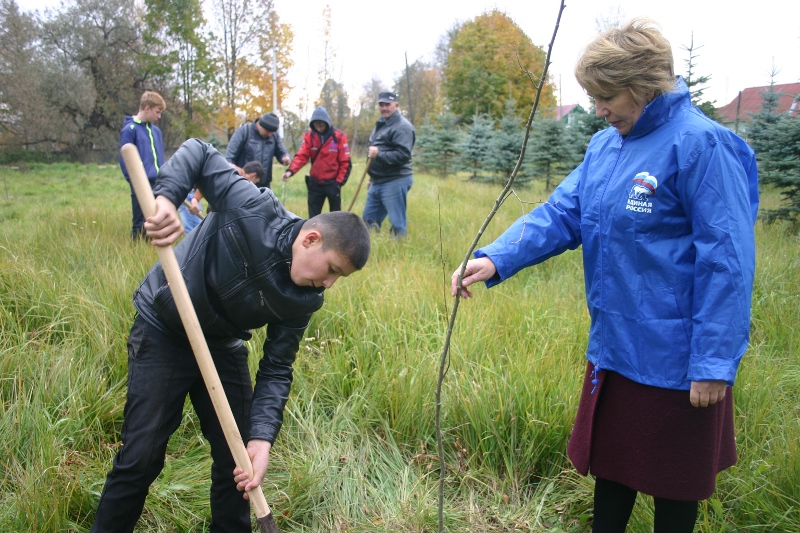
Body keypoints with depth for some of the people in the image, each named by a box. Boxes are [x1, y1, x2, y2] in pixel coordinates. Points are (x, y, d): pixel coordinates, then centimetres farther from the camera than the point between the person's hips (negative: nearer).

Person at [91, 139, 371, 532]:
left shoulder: (304, 301, -14)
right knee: (141, 456, -2)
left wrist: (262, 437, -23)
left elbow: (276, 369, -10)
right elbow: (200, 153, -18)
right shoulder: (253, 211, -28)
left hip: (223, 347, 5)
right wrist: (166, 197, -36)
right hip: (163, 333, -4)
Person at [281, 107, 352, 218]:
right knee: (313, 217, 6)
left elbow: (345, 162, -7)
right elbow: (301, 156, -11)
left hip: (332, 183, -2)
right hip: (315, 183, 2)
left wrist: (339, 181, -9)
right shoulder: (309, 136, -2)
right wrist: (290, 171, -27)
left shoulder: (339, 136, -9)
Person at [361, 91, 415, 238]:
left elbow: (403, 155, -23)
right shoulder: (380, 124, 20)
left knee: (397, 223, -5)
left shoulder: (402, 127, -12)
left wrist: (379, 154, -29)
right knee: (368, 220, 14)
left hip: (395, 182, -10)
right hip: (377, 182, 10)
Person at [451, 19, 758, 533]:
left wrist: (715, 364, -20)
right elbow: (560, 214, -1)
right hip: (614, 349, 7)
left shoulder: (700, 145, -18)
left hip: (673, 361, -7)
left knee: (673, 482, 14)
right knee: (610, 462, 23)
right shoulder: (604, 146, 5)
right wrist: (496, 259, -18)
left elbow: (727, 260, -20)